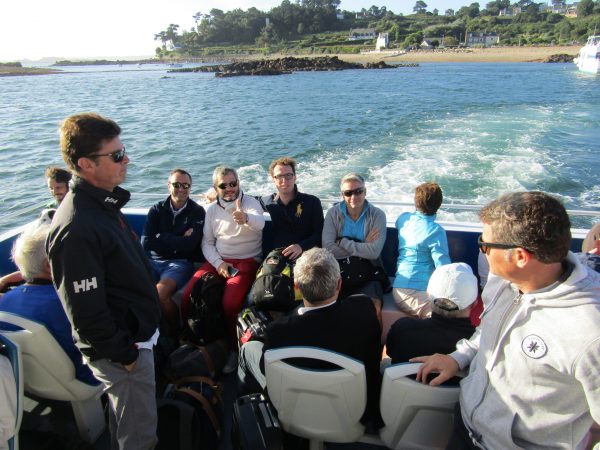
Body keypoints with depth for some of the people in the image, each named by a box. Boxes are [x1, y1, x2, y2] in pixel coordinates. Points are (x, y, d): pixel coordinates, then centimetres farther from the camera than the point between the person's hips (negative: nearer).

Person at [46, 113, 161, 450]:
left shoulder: (105, 203, 3)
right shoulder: (76, 228, -29)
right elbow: (86, 311, -26)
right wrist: (123, 355, -16)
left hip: (137, 331, 9)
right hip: (122, 349, -9)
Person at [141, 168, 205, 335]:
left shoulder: (197, 212, 3)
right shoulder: (157, 209, 11)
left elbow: (188, 245, -8)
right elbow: (146, 242, -1)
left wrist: (161, 237, -2)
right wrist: (178, 241, -5)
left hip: (181, 262, -3)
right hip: (155, 261, 4)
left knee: (160, 292, -31)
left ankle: (176, 333, -8)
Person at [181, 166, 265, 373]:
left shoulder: (251, 203, -1)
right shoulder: (212, 209, 12)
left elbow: (259, 222, -25)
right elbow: (207, 242, 11)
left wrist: (246, 218, -50)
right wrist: (218, 263, -8)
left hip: (246, 262, -4)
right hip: (218, 261, 4)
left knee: (230, 303, -29)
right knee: (188, 296, -18)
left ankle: (234, 349, -3)